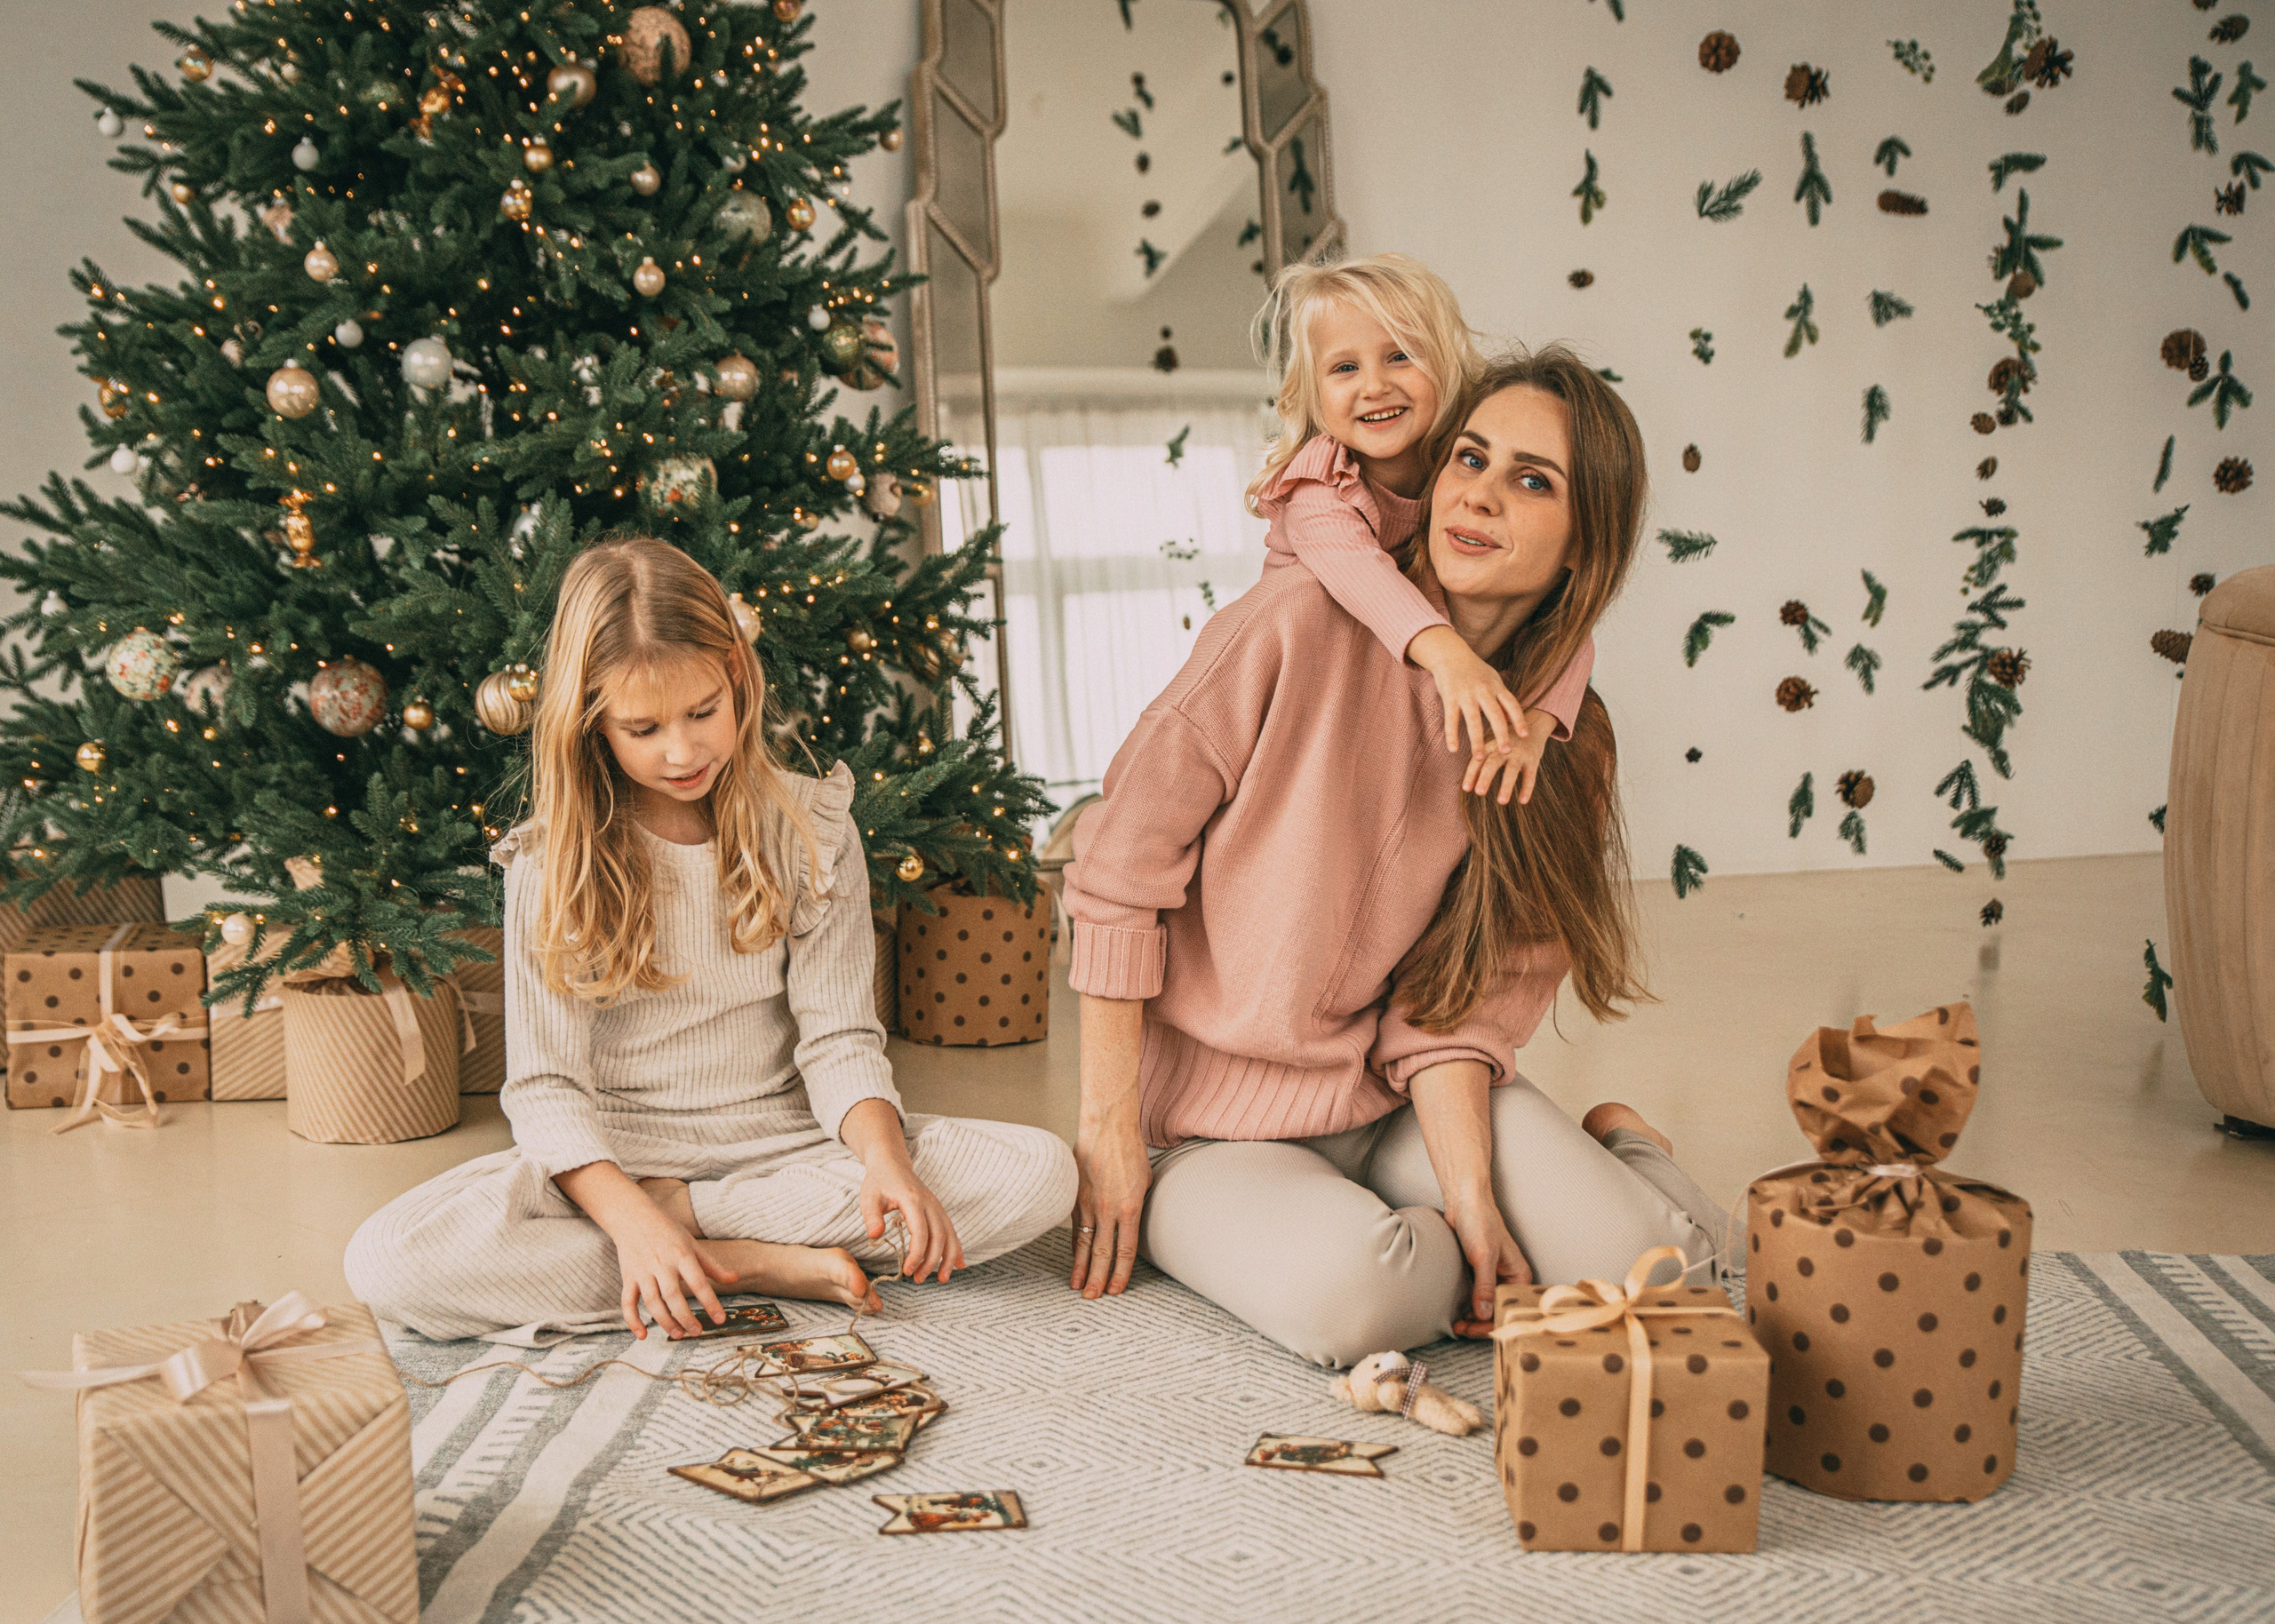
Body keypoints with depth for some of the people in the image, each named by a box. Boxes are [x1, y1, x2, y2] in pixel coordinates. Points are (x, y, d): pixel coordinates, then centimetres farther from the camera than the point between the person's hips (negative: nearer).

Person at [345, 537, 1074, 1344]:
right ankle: (766, 1264, -25)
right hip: (614, 1158, -1)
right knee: (387, 1261, -29)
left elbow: (838, 1034, -3)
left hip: (783, 1143, 1)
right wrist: (628, 1219, -26)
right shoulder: (553, 863, -4)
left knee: (1041, 1172, -23)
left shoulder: (811, 829, 0)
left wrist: (885, 1158, -24)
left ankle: (683, 1216, -18)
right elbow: (546, 1084, -8)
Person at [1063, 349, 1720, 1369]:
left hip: (1405, 1106, 3)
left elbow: (1457, 1009, -4)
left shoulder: (1568, 749, -1)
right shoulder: (1302, 625, -16)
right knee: (1353, 1290, -34)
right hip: (1216, 1122, -3)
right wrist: (1110, 1129, -13)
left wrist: (1472, 1197, -20)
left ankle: (1619, 1144, 15)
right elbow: (1120, 864, -13)